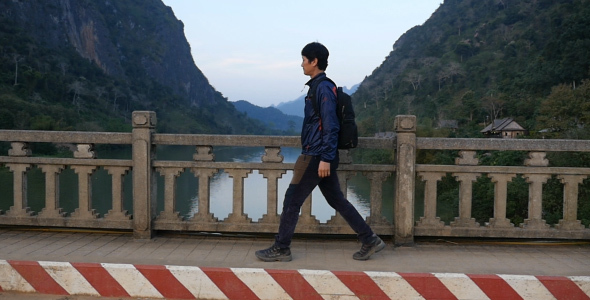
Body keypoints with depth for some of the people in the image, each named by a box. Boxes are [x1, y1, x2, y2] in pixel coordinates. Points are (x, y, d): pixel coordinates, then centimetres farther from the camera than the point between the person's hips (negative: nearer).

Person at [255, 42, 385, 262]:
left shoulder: (324, 88, -14)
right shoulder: (319, 87, 16)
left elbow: (331, 126, -19)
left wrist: (325, 158, -22)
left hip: (316, 157, -10)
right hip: (321, 155, 10)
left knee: (292, 201, -1)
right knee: (336, 200, 13)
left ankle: (280, 249, 10)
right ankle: (370, 240, 17)